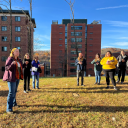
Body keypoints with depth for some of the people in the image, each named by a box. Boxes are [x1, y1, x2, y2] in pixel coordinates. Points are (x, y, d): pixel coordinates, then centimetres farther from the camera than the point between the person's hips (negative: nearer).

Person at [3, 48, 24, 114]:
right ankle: (9, 109, -4)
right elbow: (6, 68, -19)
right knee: (11, 92, -10)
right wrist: (12, 64, -36)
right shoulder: (10, 59, -11)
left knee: (15, 91, 20)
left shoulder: (18, 60, 10)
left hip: (17, 77, 7)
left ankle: (13, 103, 38)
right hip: (11, 78, -7)